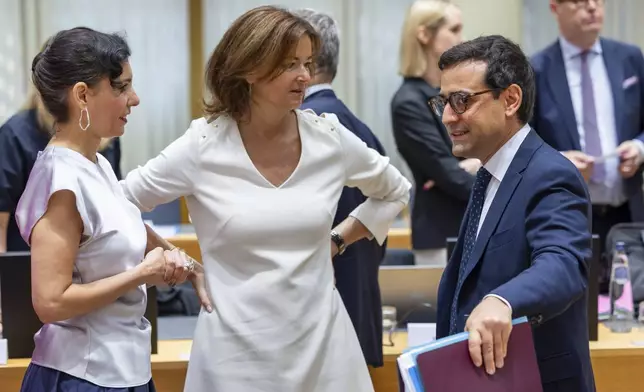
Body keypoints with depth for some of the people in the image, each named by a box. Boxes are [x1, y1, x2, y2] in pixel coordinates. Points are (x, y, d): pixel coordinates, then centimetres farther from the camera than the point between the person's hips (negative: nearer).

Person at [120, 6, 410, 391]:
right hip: (238, 347, -2)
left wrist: (339, 240, 9)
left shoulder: (329, 138, -1)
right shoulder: (202, 147, -9)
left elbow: (396, 192, 16)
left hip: (321, 338, 3)